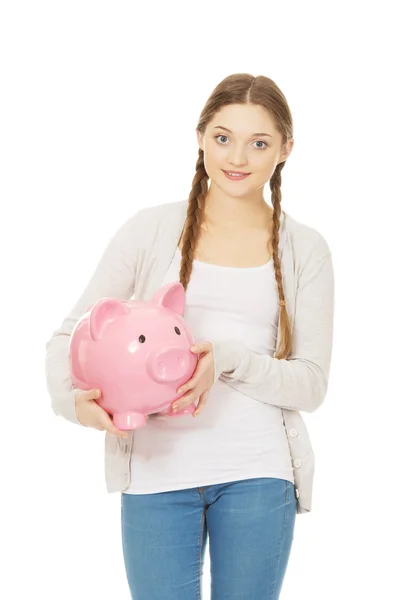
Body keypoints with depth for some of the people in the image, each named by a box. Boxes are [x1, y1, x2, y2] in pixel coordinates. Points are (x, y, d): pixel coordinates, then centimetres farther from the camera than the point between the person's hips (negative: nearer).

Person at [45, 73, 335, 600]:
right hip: (157, 472, 0)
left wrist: (228, 360, -16)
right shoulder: (151, 230, 3)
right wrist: (75, 398, -17)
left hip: (257, 475, 1)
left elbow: (311, 384, 1)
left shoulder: (305, 250, 5)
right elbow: (69, 336, 4)